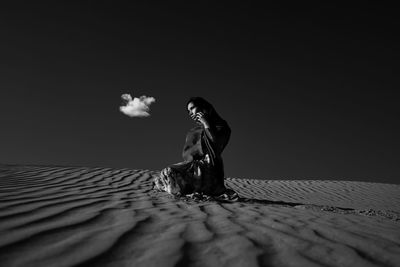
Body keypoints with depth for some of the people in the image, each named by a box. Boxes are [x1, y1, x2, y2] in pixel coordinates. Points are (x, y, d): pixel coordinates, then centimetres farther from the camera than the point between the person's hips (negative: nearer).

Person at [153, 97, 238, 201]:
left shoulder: (220, 126, 3)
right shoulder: (193, 131, 24)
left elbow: (216, 147, -14)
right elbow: (185, 153, 19)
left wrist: (206, 124, -9)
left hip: (209, 170, -8)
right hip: (192, 166, 8)